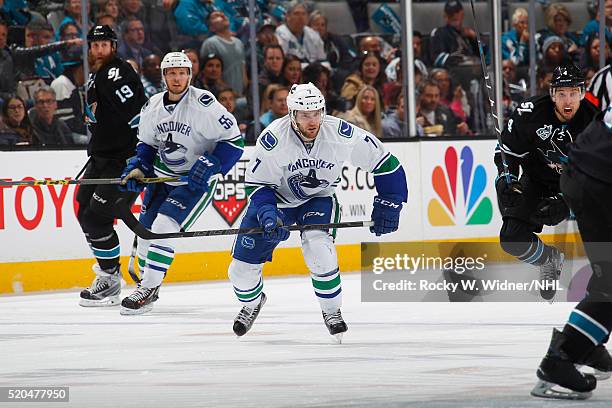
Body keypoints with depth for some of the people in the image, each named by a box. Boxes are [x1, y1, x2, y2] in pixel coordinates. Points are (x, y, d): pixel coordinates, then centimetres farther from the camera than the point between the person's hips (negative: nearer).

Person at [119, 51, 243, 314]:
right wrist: (138, 168, 0)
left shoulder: (203, 103, -20)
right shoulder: (153, 106, 0)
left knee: (163, 228, -19)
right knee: (146, 230, 9)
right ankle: (146, 285, 29)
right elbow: (147, 143, 16)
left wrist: (210, 165, -25)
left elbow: (233, 140, -18)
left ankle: (148, 291, -13)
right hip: (162, 176, 7)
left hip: (196, 181, -7)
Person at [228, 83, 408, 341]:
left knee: (318, 248, -31)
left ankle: (331, 312, -7)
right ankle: (252, 303, 35)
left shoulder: (341, 134, -26)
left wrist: (387, 206, -12)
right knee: (242, 269, -2)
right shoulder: (273, 139, -28)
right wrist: (269, 214, -33)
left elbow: (385, 164, -13)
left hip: (317, 199, -1)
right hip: (275, 199, 1)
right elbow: (256, 185, -16)